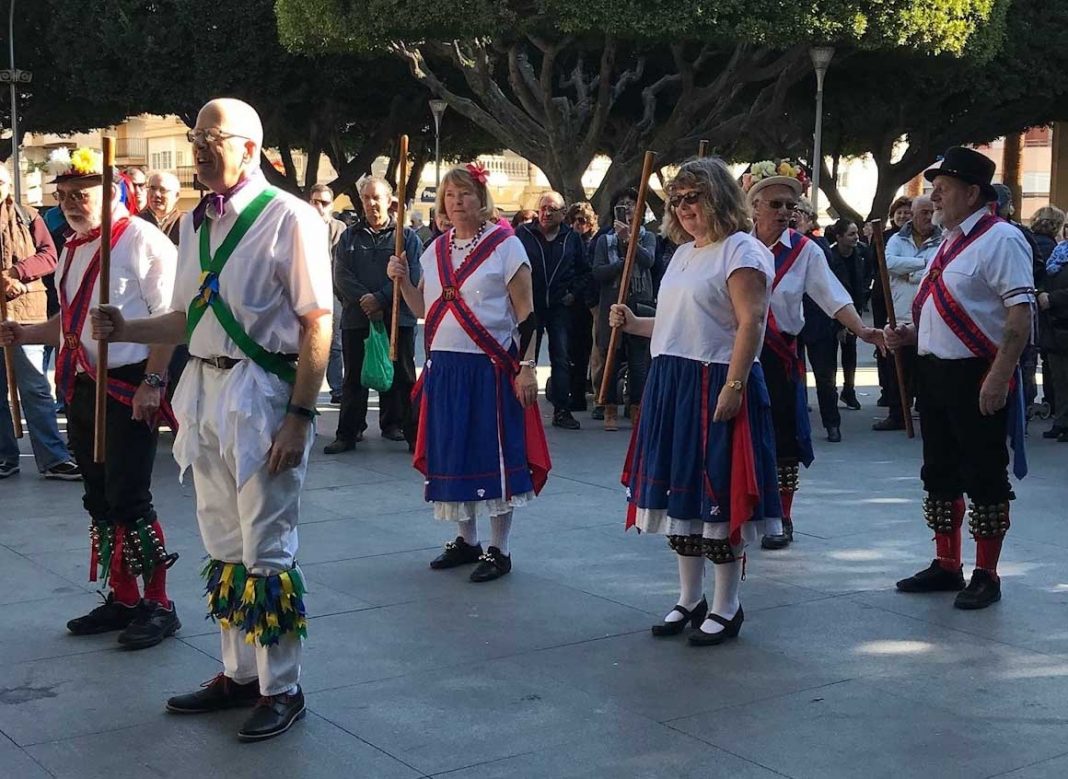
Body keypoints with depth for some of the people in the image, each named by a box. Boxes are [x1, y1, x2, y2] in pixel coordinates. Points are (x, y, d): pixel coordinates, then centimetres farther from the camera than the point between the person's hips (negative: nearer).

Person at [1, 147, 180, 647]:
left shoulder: (141, 240, -11)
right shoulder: (73, 249, 16)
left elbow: (170, 316, -16)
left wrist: (152, 382, -22)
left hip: (129, 390, -8)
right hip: (82, 390, 9)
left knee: (129, 499, -6)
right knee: (100, 501, 13)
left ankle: (158, 605, 6)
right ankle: (122, 600, 24)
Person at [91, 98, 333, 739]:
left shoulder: (288, 218, -11)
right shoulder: (195, 224, 12)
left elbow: (317, 325, -13)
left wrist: (299, 418, -17)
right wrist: (126, 330, 2)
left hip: (262, 392, -8)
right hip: (204, 390, 8)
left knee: (267, 550, 0)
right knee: (223, 544, 16)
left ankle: (281, 689, 13)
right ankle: (238, 675, 29)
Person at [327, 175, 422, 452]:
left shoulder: (406, 236, 5)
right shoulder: (350, 237, 13)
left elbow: (412, 276, -7)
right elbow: (341, 275, 1)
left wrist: (380, 299, -16)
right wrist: (364, 301, -13)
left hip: (397, 318, -2)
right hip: (357, 318, 2)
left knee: (401, 377, 2)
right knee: (355, 378, 8)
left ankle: (413, 433, 7)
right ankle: (348, 433, 15)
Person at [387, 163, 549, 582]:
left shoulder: (505, 245, -5)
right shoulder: (435, 251, 12)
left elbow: (526, 312, -7)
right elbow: (424, 310, 15)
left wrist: (527, 367, -13)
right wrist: (403, 281, -1)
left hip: (491, 368, -6)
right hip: (444, 367, 6)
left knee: (494, 453, -1)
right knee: (453, 452, 11)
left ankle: (499, 549, 10)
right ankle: (466, 541, 26)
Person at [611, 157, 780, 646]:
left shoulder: (741, 251, -9)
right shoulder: (684, 253, 19)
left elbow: (750, 323, -18)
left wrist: (733, 387, -24)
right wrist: (634, 324, 9)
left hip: (715, 388, -9)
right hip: (671, 385, 9)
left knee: (717, 499, -2)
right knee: (679, 495, 12)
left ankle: (725, 608, 10)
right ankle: (690, 600, 24)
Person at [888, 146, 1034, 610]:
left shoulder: (1000, 239, -12)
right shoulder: (949, 241, 16)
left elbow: (1020, 312, -20)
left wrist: (999, 376, -26)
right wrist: (910, 335, 8)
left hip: (978, 377, -9)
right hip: (934, 372, 9)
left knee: (984, 479, 1)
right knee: (940, 473, 15)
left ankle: (986, 576, 11)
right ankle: (946, 566, 28)